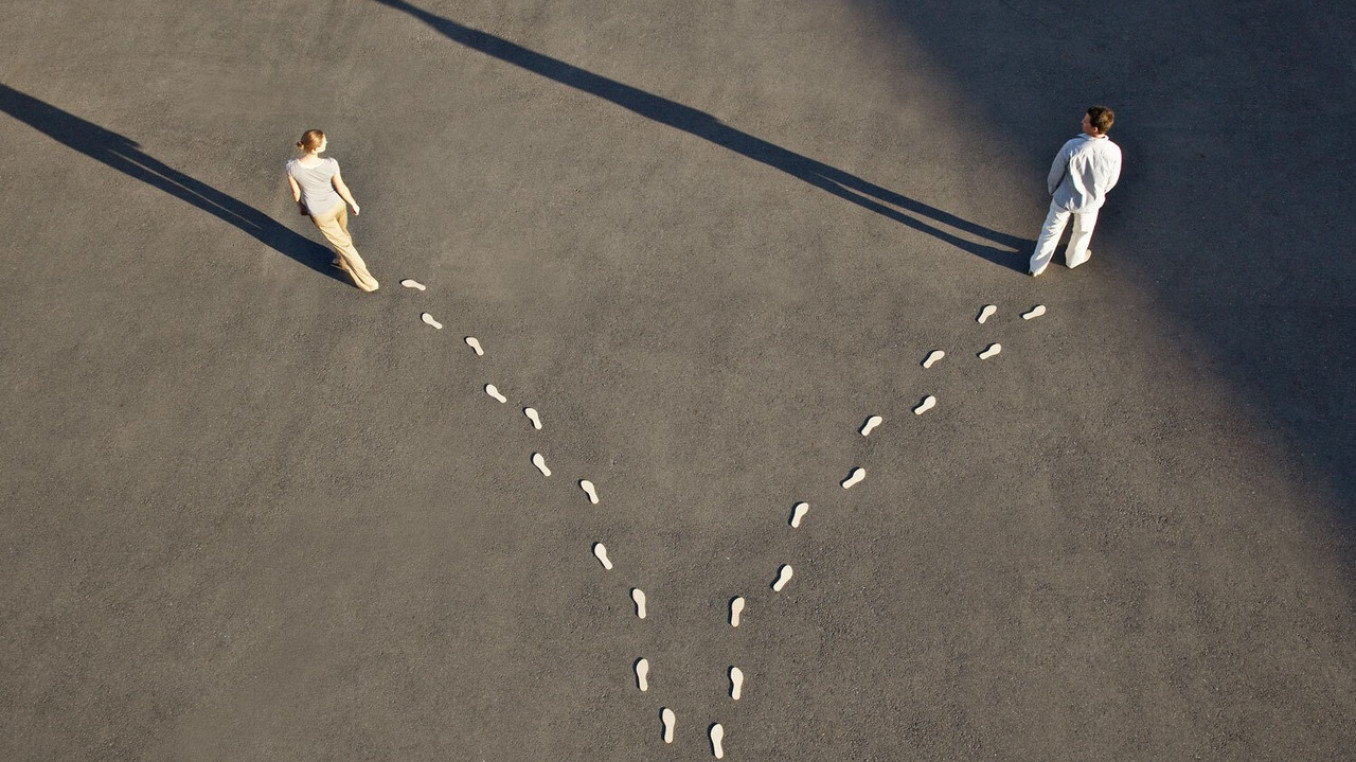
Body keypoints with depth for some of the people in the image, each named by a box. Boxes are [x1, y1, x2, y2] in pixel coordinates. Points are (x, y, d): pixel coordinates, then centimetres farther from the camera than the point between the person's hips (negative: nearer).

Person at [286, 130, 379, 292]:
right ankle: (344, 263, 60)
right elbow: (341, 188, -14)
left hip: (320, 214, -1)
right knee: (342, 233, 32)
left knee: (343, 244, 18)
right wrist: (353, 204, 5)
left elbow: (296, 192, -12)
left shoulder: (292, 167, -29)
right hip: (337, 205, 1)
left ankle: (367, 282, 29)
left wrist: (299, 205, 10)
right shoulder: (330, 165, -30)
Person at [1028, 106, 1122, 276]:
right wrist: (1097, 193, 15)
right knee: (1083, 231, 31)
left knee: (1051, 230, 21)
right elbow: (1111, 181, -7)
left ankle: (1037, 266, 36)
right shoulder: (1113, 152, -25)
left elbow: (1056, 173, -15)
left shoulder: (1072, 147, -32)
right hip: (1090, 202, 1)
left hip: (1064, 199, -1)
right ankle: (1074, 258, 56)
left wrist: (1052, 188, 7)